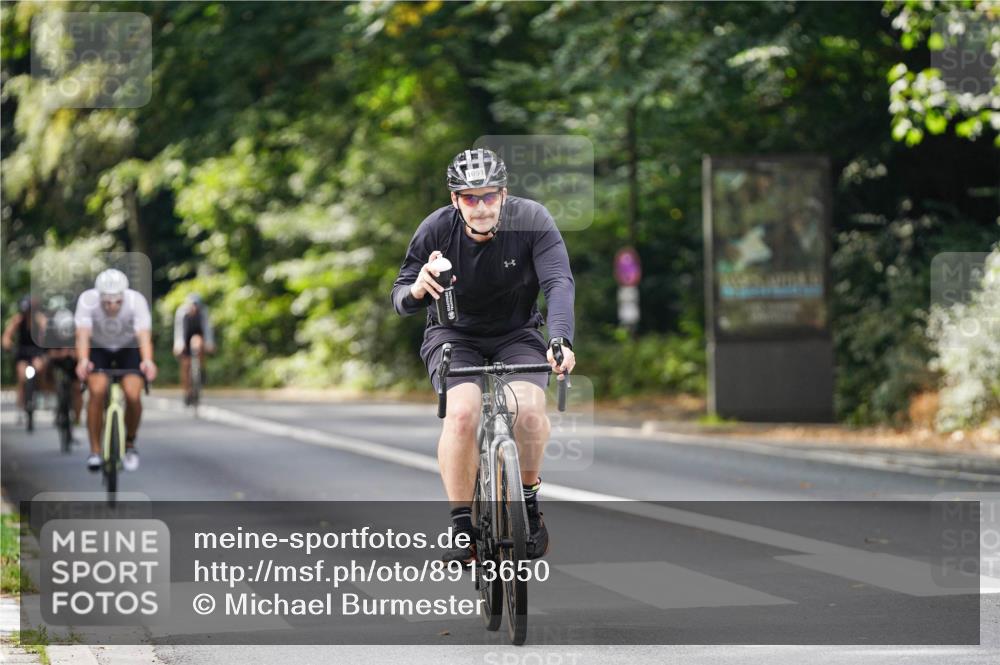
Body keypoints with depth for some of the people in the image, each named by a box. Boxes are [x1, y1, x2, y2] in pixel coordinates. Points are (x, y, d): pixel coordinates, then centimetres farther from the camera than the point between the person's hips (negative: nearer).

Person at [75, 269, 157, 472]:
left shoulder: (136, 300, -30)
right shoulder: (88, 300, -30)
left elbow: (144, 335, -41)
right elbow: (83, 334, -39)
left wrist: (147, 361, -60)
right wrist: (83, 361, -58)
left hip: (129, 348, 0)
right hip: (98, 348, 0)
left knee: (133, 395, -20)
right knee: (97, 391, -25)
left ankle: (130, 444, 7)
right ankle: (95, 451, -12)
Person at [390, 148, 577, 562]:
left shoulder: (531, 220, -20)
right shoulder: (436, 229, -18)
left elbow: (559, 282, -29)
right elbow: (399, 299, -14)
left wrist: (561, 340, -47)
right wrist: (416, 291, -40)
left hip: (517, 334, 0)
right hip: (454, 335, 0)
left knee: (530, 409, -27)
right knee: (462, 412, -29)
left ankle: (528, 502, 1)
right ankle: (461, 525, -16)